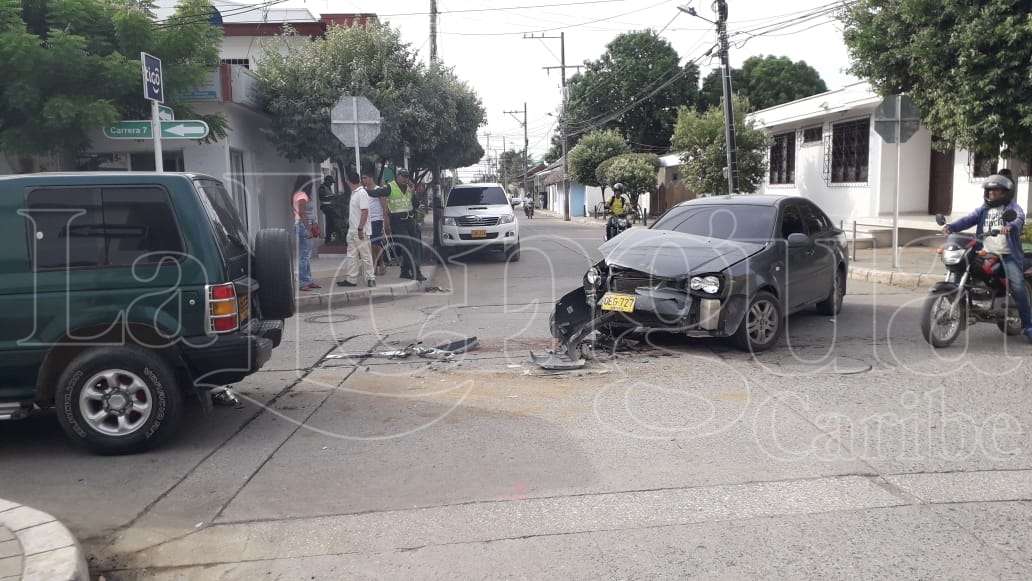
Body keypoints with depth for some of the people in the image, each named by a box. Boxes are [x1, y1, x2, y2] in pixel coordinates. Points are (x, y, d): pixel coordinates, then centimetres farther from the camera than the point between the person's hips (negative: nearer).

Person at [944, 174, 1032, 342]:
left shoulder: (1012, 207, 5)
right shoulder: (983, 209, 18)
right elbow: (968, 220, 3)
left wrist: (1010, 226, -40)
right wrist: (951, 226, -17)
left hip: (1007, 254, -4)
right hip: (985, 253, 4)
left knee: (1017, 287, -15)